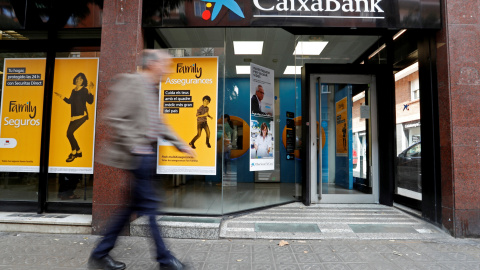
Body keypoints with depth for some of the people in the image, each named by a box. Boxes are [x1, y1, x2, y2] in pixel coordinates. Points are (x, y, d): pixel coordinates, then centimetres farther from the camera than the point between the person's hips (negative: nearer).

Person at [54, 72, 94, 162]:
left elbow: (90, 101, -19)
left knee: (69, 132, -17)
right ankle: (78, 152, 25)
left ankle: (73, 153, -1)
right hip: (74, 116, 8)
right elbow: (70, 101, 27)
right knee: (69, 134, 10)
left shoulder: (84, 90, -6)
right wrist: (62, 97, 18)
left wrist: (90, 92, -30)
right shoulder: (73, 91, 13)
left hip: (81, 115, -8)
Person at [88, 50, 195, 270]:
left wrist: (181, 144, 17)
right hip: (137, 157, -10)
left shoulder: (152, 89, 19)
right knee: (148, 205, 0)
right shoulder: (130, 82, -10)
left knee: (136, 205, 14)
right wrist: (135, 146, -18)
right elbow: (114, 118, -17)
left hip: (146, 155, 10)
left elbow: (158, 124, 21)